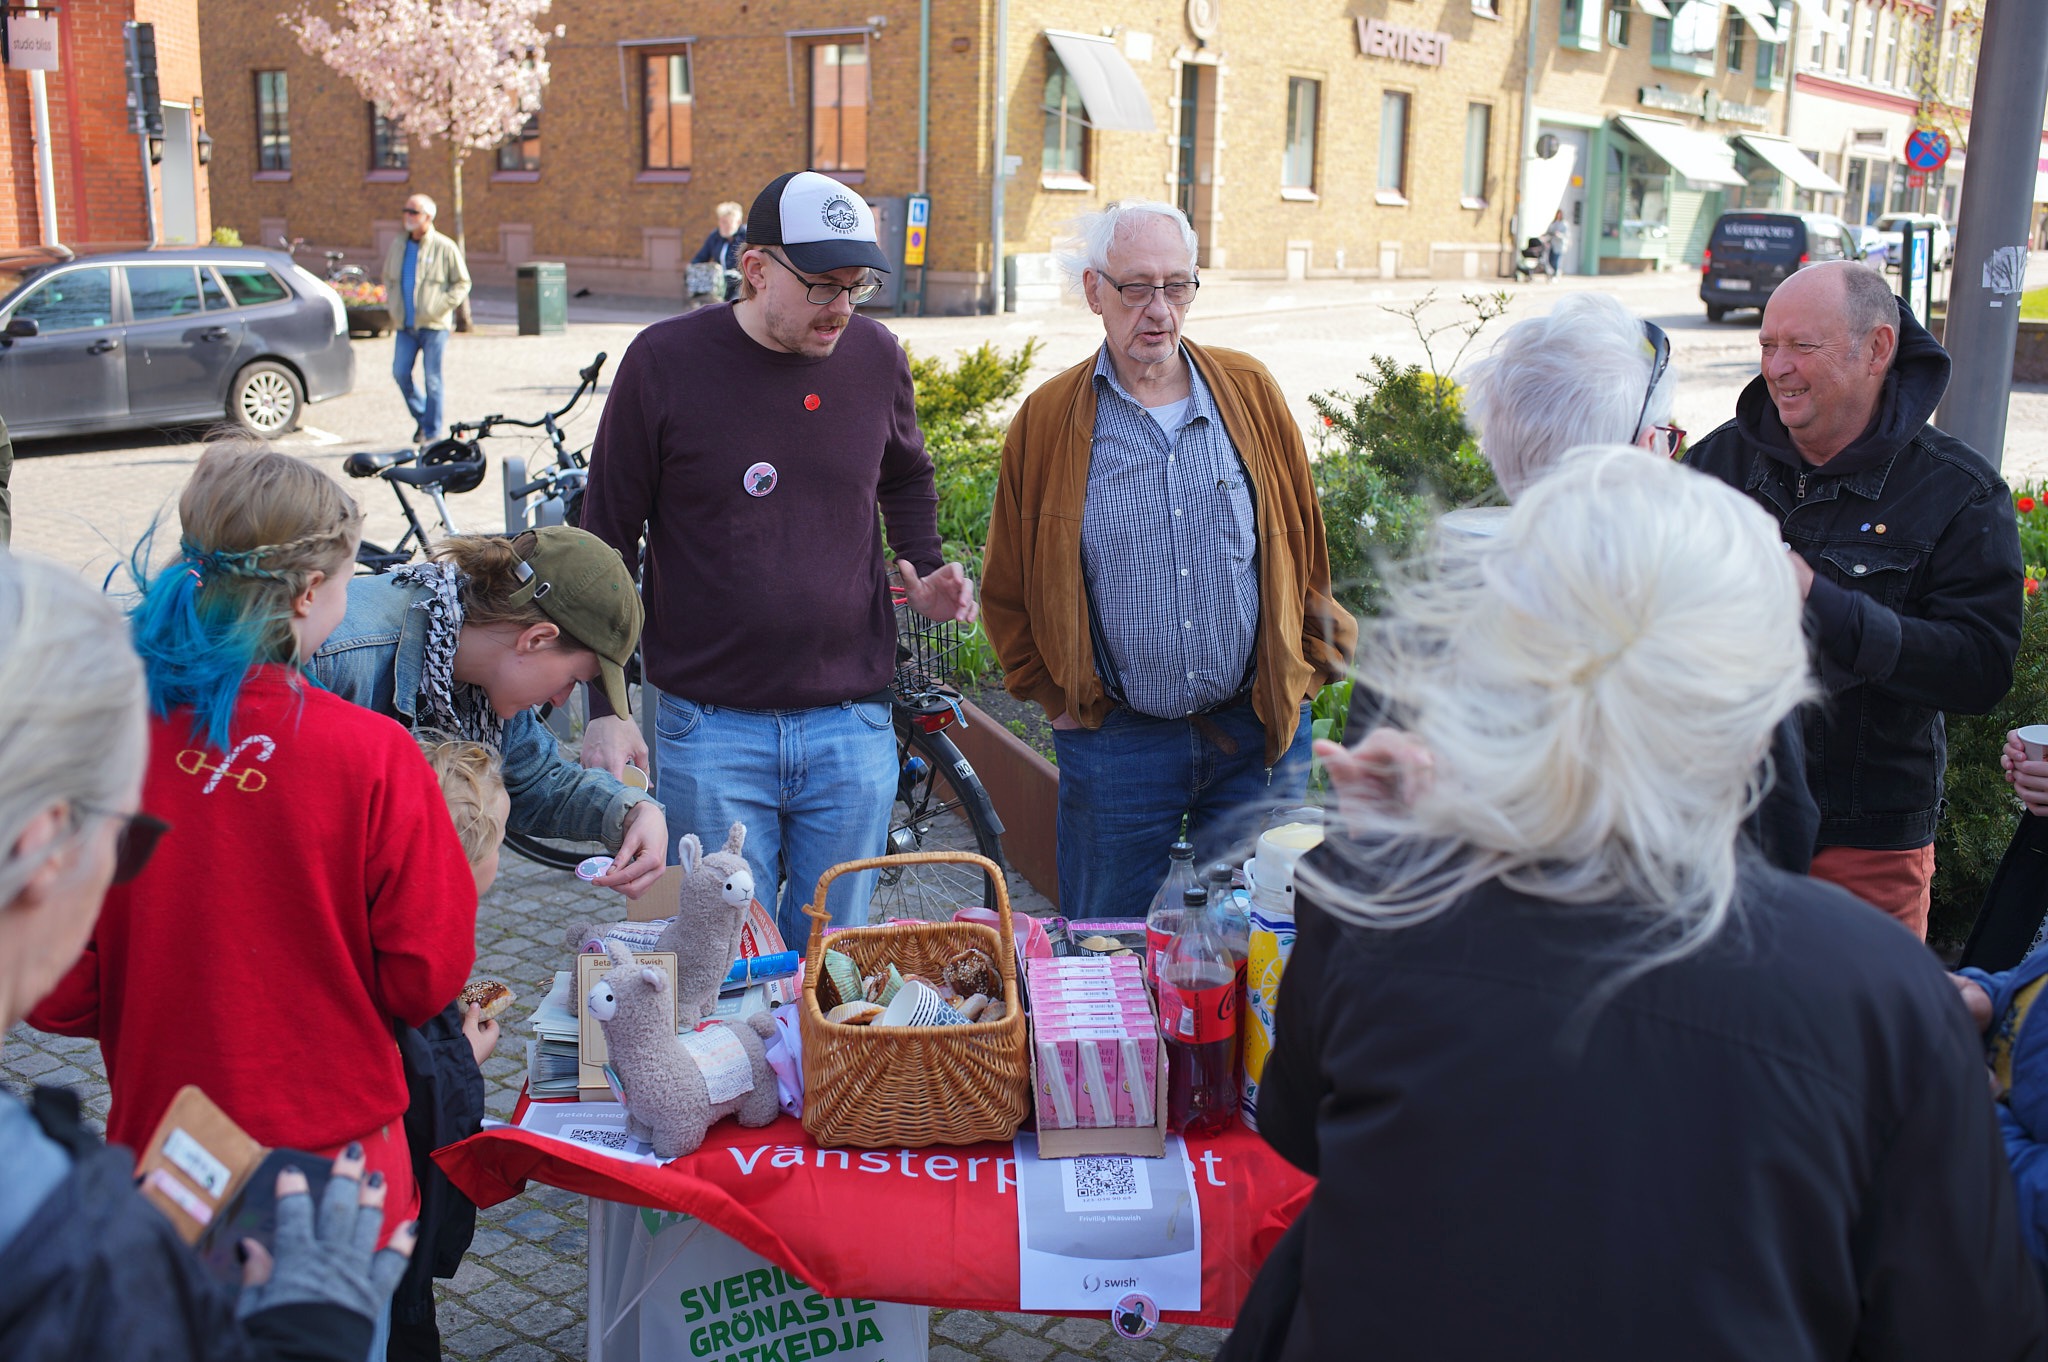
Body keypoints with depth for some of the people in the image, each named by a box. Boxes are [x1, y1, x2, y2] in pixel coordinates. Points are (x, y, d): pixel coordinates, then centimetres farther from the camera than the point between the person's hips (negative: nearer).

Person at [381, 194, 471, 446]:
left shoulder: (445, 248, -4)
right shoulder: (397, 247, 11)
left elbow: (462, 283, 0)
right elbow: (388, 278, 25)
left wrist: (441, 307, -10)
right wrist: (393, 305, 10)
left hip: (434, 325, -5)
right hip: (405, 325, 5)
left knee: (432, 378, -3)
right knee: (400, 372, -1)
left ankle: (433, 431, 5)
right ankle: (422, 415, 21)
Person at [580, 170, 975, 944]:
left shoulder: (876, 357, 3)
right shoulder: (666, 361, -6)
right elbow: (605, 541, 0)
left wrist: (922, 574, 4)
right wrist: (605, 707, -3)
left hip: (853, 730, 3)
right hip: (710, 732, -2)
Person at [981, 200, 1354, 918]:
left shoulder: (1250, 392, 3)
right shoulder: (1046, 420, -1)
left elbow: (1304, 541, 11)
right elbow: (1007, 590, 7)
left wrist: (1309, 668, 9)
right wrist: (1058, 697, 3)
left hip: (1259, 732, 1)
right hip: (1115, 742, -1)